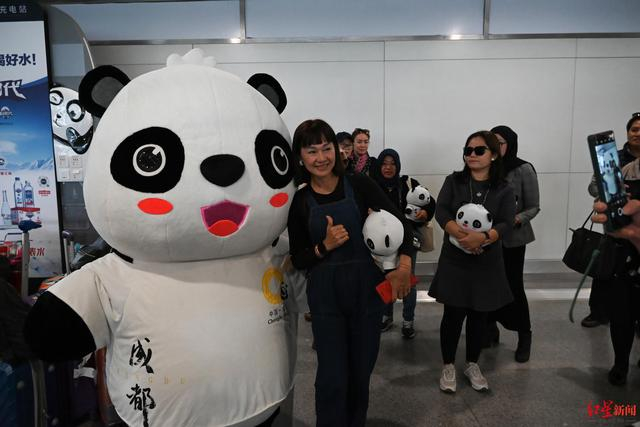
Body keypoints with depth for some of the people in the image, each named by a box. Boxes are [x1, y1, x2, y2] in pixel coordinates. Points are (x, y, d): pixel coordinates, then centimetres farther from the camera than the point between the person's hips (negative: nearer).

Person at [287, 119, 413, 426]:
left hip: (366, 287, 1)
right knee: (332, 375, 1)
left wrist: (404, 265, -16)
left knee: (361, 370, 14)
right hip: (324, 292, 0)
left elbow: (399, 222, -3)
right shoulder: (299, 201, -2)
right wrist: (325, 246, -17)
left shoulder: (359, 185, -4)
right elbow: (297, 260, 1)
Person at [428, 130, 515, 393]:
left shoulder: (503, 190, 2)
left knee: (479, 316, 12)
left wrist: (482, 237, -29)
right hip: (454, 260, -1)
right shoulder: (453, 181, 2)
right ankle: (448, 366, 20)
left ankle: (472, 365, 31)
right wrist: (460, 234, -28)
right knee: (453, 314, 2)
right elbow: (441, 211, -11)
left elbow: (506, 224, -10)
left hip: (487, 263, 1)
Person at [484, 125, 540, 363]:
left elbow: (533, 207, -6)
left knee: (513, 286, 1)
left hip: (512, 238, -3)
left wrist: (517, 219, -23)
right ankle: (491, 328, 27)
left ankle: (524, 337, 19)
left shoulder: (523, 170, -8)